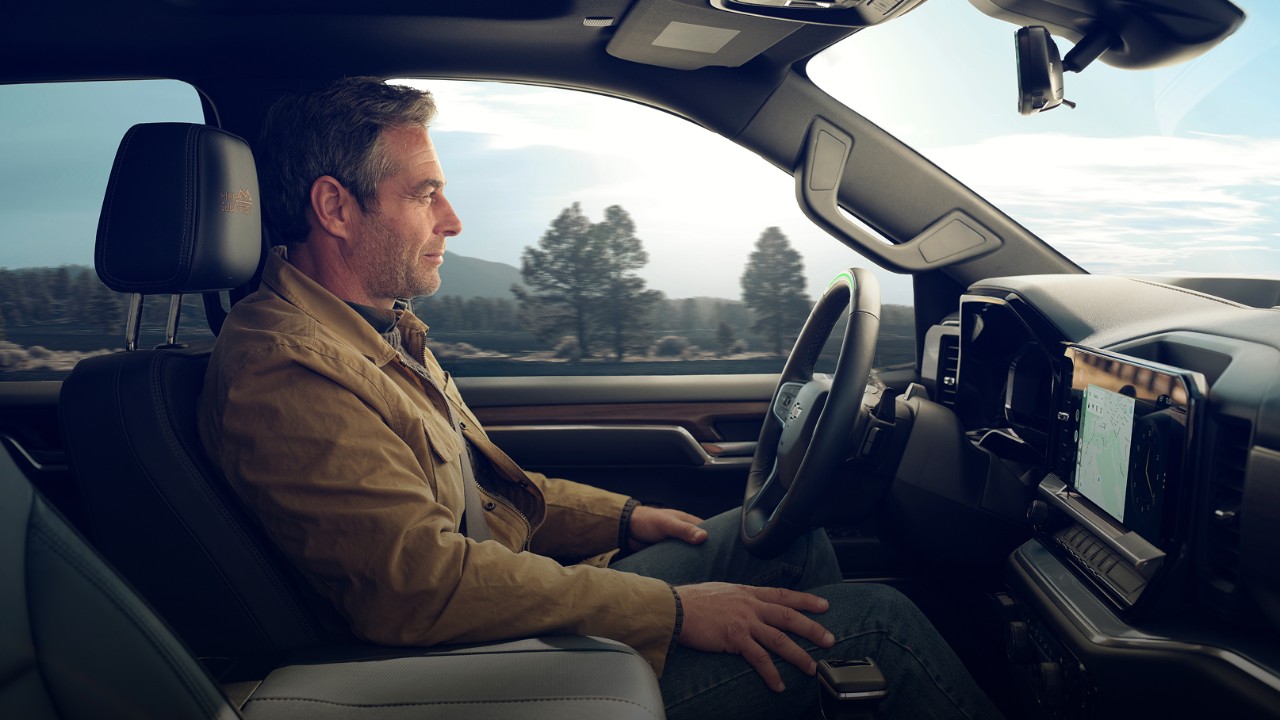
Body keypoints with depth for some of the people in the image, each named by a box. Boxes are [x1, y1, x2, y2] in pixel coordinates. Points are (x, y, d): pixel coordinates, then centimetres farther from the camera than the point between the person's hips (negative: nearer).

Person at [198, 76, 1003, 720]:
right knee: (881, 620, -9)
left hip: (526, 589, 10)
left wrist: (622, 518, 9)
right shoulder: (281, 370, -22)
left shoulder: (382, 326, 11)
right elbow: (423, 582, -29)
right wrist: (675, 610, -24)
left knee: (788, 535, 12)